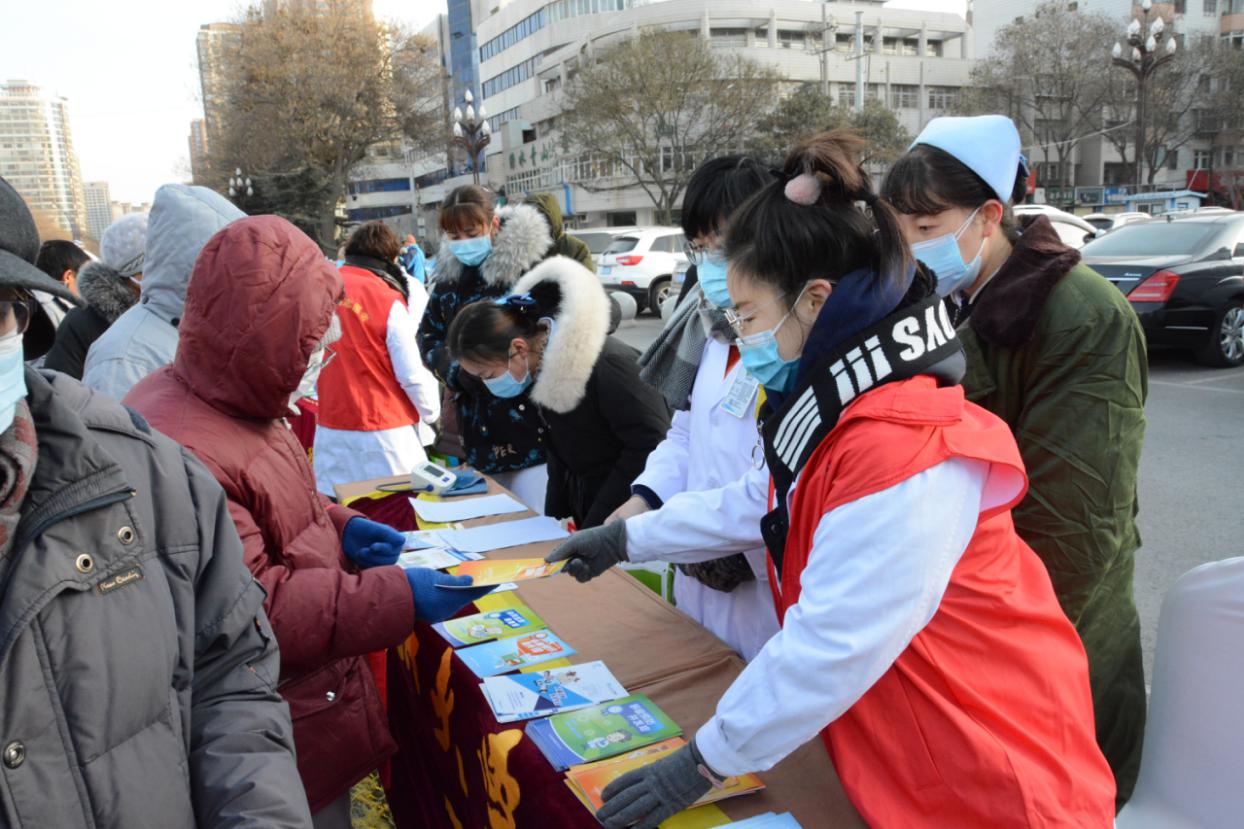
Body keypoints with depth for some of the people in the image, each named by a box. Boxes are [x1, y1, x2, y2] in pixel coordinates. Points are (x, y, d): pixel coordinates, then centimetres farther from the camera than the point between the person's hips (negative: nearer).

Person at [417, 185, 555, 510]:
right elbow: (429, 335, 14)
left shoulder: (528, 262, -9)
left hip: (529, 421, -5)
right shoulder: (450, 271, 8)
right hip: (478, 428, 6)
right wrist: (456, 370, -5)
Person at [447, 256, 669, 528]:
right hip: (580, 500, 7)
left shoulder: (606, 366, -27)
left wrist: (595, 527, -20)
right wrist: (554, 516, 5)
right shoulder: (536, 372, -2)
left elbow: (651, 445, -23)